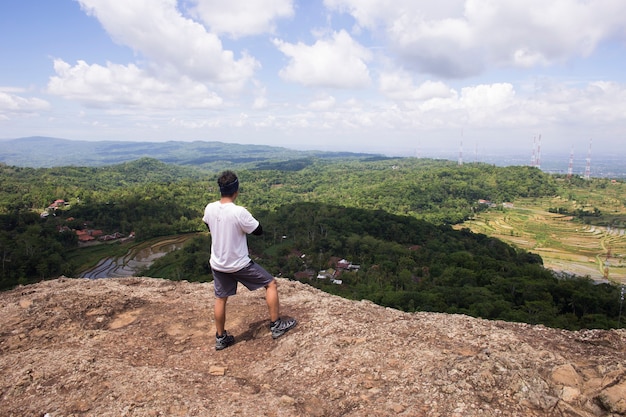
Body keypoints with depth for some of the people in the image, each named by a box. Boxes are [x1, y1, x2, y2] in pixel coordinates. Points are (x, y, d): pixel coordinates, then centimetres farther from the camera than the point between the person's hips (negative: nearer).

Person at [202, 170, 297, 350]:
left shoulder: (209, 209, -8)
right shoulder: (239, 212, -27)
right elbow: (258, 230, -14)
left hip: (217, 264, 6)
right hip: (239, 265, -6)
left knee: (220, 299, 21)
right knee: (271, 283, 11)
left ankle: (220, 338, 34)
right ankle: (276, 325, 18)